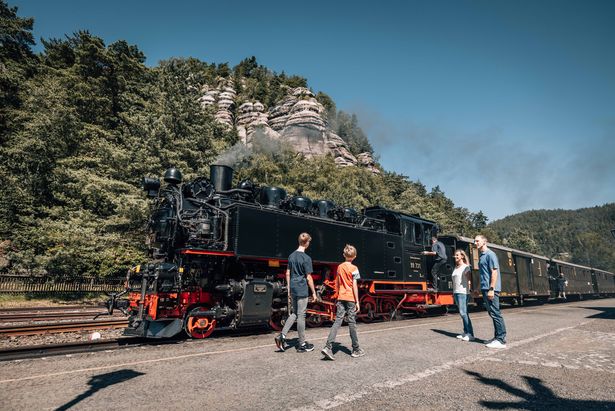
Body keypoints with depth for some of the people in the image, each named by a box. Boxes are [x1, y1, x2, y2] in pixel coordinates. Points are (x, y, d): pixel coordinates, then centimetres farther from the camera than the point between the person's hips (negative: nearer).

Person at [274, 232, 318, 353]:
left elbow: (288, 273, 11)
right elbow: (308, 278, -12)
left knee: (294, 313, 18)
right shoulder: (306, 258, -14)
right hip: (302, 290, -6)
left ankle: (282, 335, 6)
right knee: (301, 315, 2)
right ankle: (302, 344, 13)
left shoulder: (291, 256, 7)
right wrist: (314, 293, -2)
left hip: (293, 289, 6)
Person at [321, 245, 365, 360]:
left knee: (337, 321, 0)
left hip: (341, 298, 4)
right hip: (351, 298, -4)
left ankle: (328, 347, -11)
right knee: (352, 323, 5)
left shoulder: (339, 267, 9)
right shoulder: (353, 268, -7)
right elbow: (354, 286, -9)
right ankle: (356, 350, 17)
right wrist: (357, 302, -5)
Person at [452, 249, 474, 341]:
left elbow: (469, 280, -11)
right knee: (463, 313, 9)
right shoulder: (456, 268, 17)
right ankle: (466, 332, 13)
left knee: (463, 312, -13)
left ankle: (470, 334, -11)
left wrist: (470, 290, -22)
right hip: (456, 292, 7)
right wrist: (453, 293, 15)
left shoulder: (466, 267, -3)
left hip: (463, 292, -7)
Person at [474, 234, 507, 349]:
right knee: (492, 314, 13)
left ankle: (501, 340, -2)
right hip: (485, 289, 10)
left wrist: (491, 289, -21)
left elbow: (494, 272, -17)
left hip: (491, 289, -10)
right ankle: (498, 337, 19)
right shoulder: (482, 256, 17)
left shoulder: (490, 254, -10)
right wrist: (480, 288, 21)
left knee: (495, 314, -6)